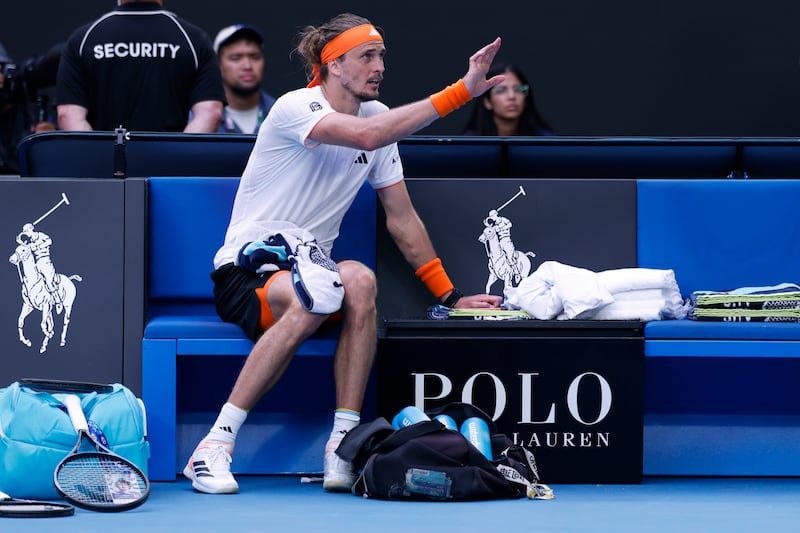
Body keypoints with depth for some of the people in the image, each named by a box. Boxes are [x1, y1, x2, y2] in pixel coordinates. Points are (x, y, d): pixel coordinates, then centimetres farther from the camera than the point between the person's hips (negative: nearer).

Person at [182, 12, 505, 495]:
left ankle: (342, 453, -33)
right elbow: (364, 135, -32)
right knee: (312, 297, -39)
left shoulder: (381, 118, 10)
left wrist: (450, 295, 10)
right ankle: (214, 447, -32)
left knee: (359, 279, -31)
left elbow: (402, 218, 16)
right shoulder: (296, 107, -12)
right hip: (246, 269, -5)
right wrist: (459, 93, -32)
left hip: (310, 267, 5)